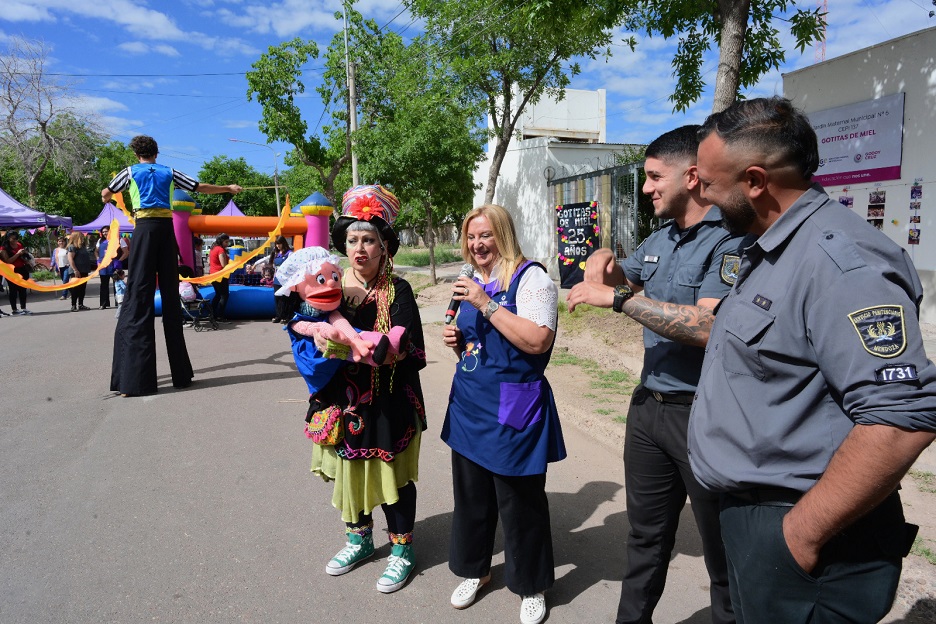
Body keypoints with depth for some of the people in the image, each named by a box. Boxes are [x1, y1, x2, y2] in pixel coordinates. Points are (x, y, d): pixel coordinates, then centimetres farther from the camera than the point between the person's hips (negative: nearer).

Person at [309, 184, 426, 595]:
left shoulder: (397, 291, -11)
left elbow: (412, 354, -18)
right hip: (343, 402, 4)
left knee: (393, 476, 9)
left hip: (389, 405, -4)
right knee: (348, 470, 18)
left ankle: (401, 550, 31)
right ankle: (359, 539, 42)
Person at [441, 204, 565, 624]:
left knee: (520, 501, 6)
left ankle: (531, 586, 29)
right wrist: (456, 340, 1)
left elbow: (537, 341, -25)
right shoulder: (472, 282, 12)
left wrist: (487, 304, -24)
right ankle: (473, 568, 39)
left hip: (513, 407, -7)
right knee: (470, 492, 17)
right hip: (468, 403, 7)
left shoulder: (530, 277, -12)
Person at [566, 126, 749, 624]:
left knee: (722, 549, 11)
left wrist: (616, 297, -24)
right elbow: (618, 280, 25)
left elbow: (708, 327, -29)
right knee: (646, 536, 23)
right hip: (648, 407, 8)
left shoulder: (731, 241, -16)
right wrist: (603, 262, 1)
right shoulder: (658, 241, 10)